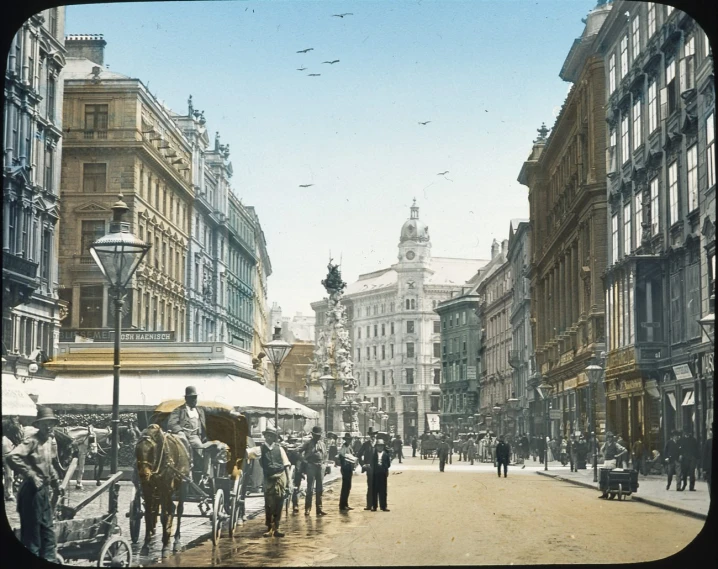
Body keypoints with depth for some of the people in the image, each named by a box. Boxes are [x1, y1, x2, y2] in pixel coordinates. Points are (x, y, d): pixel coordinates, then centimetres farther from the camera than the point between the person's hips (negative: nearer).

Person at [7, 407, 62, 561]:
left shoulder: (49, 440, 10)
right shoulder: (32, 440, -16)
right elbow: (11, 457, -31)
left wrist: (56, 482, 24)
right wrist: (31, 475, -26)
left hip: (44, 490, 9)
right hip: (32, 490, -9)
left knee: (48, 528, 16)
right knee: (32, 530, -1)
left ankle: (48, 561, 26)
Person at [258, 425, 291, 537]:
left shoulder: (279, 448, 5)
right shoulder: (262, 448, 6)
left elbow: (286, 464, 4)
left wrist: (288, 480, 0)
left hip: (280, 477, 0)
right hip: (268, 479, 0)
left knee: (278, 504, 2)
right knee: (269, 505, 0)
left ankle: (276, 528, 9)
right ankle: (269, 528, 7)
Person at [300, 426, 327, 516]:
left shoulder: (322, 444, 12)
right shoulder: (308, 443, -4)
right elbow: (301, 452, -6)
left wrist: (322, 462, 10)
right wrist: (305, 461, -8)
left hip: (320, 467, 5)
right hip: (311, 467, -5)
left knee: (320, 489, 8)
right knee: (310, 489, -5)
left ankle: (319, 508, 14)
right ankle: (307, 508, 1)